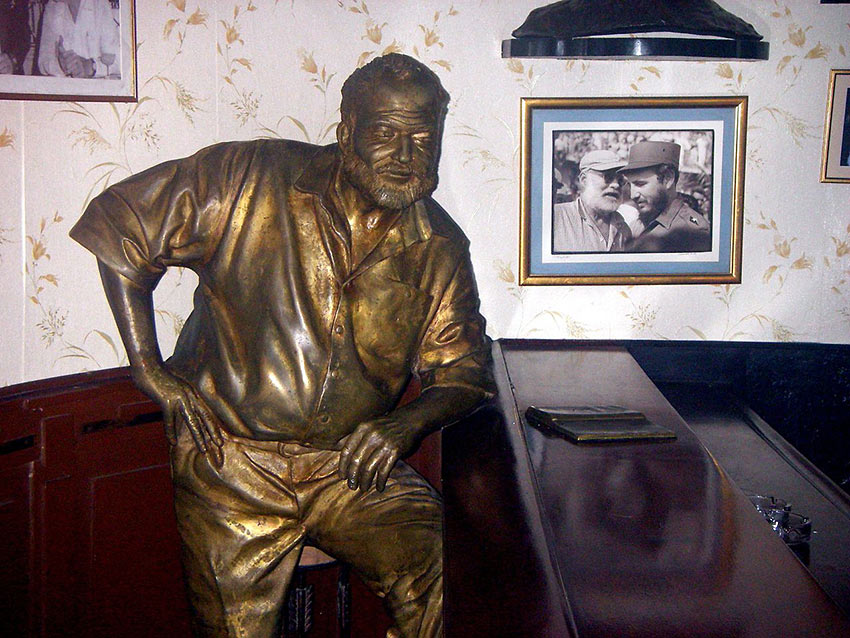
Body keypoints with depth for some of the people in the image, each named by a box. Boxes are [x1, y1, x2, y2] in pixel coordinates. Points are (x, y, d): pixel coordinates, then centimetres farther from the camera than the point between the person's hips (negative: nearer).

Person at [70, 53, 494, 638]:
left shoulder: (440, 249, 2)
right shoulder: (252, 180, -9)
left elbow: (464, 370, 8)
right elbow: (119, 223, -3)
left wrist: (407, 426, -15)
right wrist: (150, 370, -5)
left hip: (351, 465, 2)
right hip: (231, 464, -2)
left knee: (445, 580, -20)